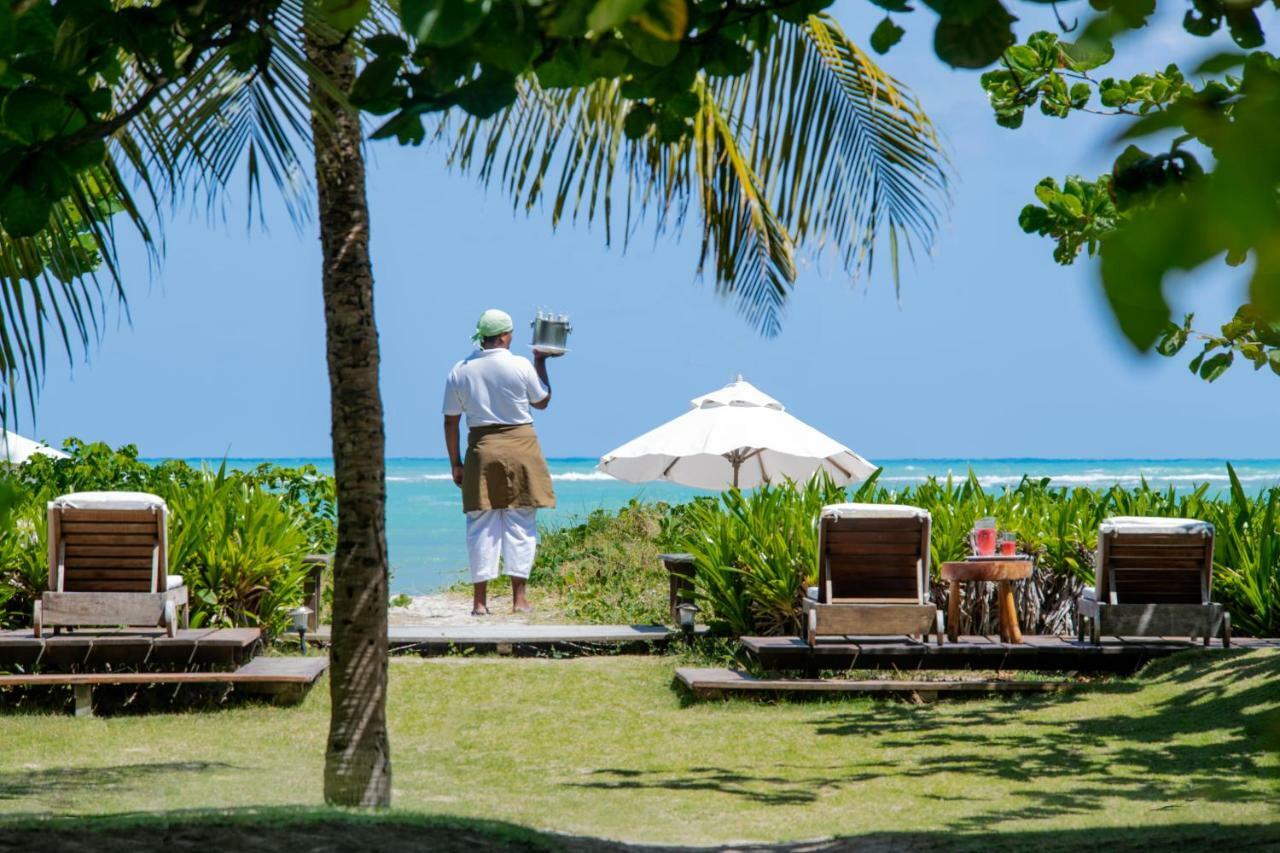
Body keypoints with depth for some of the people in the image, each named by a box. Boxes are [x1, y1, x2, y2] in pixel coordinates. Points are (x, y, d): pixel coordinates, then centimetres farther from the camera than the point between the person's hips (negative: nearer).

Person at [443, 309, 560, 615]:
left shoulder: (460, 371, 2)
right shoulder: (521, 366, -5)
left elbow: (451, 421, 4)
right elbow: (542, 401, 12)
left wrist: (455, 463, 11)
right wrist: (541, 363, 21)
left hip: (481, 448, 2)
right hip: (520, 446, -2)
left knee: (481, 524, 6)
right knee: (520, 523, 4)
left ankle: (480, 600, 3)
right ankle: (519, 597, 2)